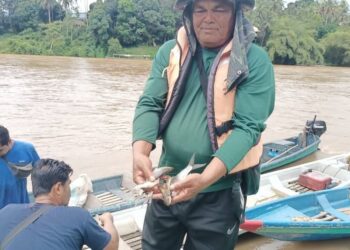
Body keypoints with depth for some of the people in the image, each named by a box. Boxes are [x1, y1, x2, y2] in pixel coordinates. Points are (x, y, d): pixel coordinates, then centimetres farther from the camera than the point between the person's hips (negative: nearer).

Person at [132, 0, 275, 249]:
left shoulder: (255, 61, -11)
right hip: (167, 182, 4)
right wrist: (140, 151, -23)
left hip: (219, 192, -3)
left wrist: (204, 179, -30)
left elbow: (247, 127, -18)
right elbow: (149, 104, -4)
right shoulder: (170, 52, 1)